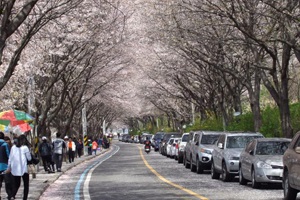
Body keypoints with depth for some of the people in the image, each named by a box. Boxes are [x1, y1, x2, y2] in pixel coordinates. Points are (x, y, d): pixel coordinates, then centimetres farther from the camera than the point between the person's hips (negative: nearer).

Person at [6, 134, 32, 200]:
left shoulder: (13, 147, 5)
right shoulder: (25, 148, -7)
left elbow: (10, 158, 9)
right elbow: (29, 158, -1)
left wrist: (9, 167, 17)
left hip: (14, 169, 4)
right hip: (23, 169, -4)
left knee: (16, 185, 12)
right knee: (26, 185, 10)